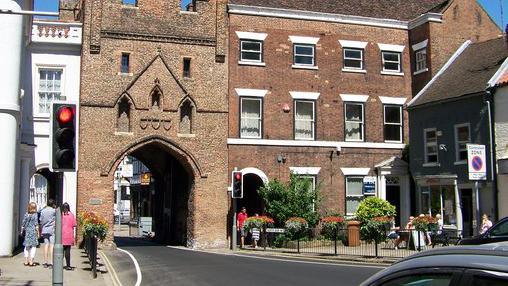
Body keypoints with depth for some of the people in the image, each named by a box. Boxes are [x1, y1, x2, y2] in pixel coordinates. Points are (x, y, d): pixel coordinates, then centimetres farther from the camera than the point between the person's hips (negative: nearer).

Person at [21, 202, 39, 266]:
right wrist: (38, 232, -4)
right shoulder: (35, 215, -10)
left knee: (27, 246, 13)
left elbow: (23, 224, 6)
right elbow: (36, 225, -11)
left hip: (27, 231, 5)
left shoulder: (26, 214, 2)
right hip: (33, 231, -4)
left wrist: (22, 231, 17)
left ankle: (26, 261, 16)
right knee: (33, 246, 2)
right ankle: (31, 261, 0)